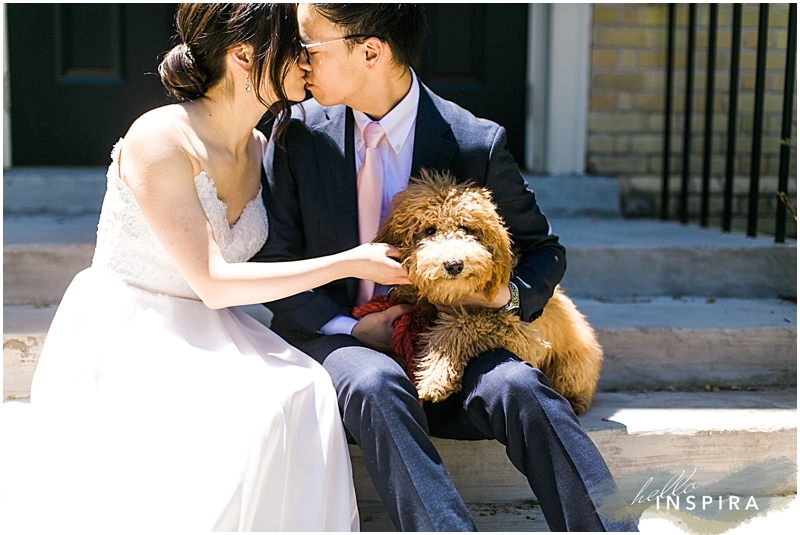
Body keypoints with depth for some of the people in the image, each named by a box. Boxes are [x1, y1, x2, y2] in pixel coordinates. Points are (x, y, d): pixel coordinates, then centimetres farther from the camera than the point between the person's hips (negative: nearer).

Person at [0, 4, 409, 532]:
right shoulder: (159, 139, -18)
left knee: (298, 393, -26)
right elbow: (214, 284, -20)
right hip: (120, 342, -6)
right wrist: (351, 263, -16)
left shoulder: (261, 151, 5)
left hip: (203, 337, 6)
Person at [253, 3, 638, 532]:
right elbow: (272, 264, 2)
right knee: (375, 383, -35)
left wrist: (510, 295, -14)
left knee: (519, 384, -30)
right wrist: (352, 328, -12)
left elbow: (543, 248, 9)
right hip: (333, 337, 0)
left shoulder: (477, 145, -5)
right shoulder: (298, 133, -1)